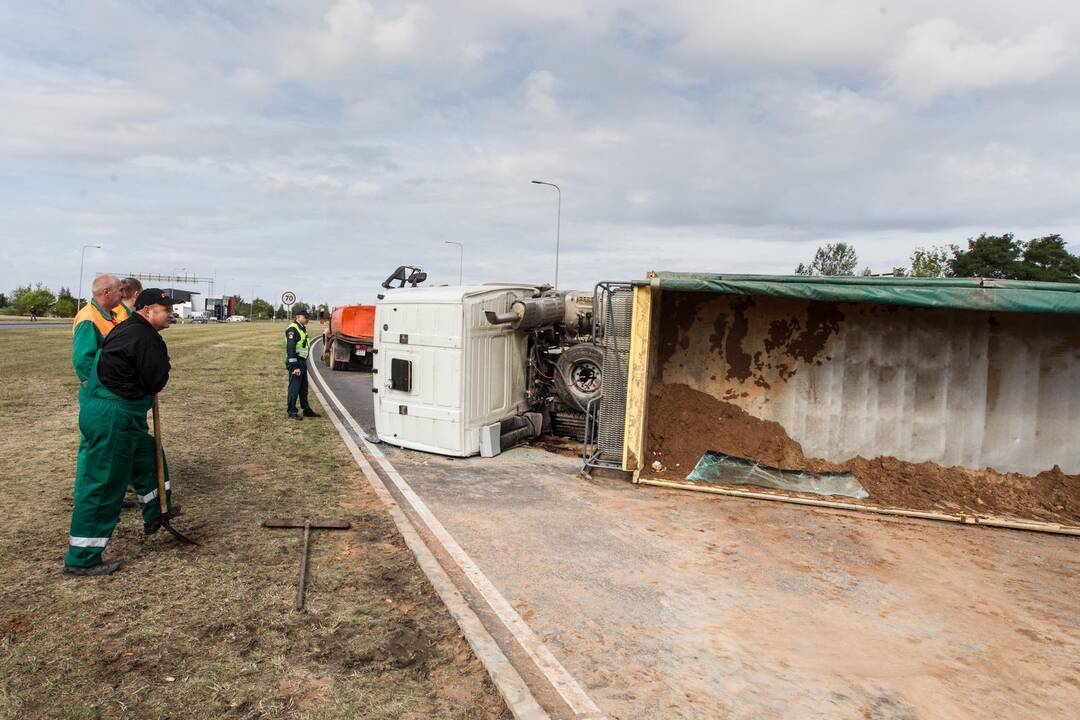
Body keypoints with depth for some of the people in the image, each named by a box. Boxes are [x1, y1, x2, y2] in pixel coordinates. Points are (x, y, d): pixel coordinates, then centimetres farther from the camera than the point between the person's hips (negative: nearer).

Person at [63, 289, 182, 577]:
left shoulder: (127, 329, 12)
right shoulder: (145, 337, -19)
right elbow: (156, 382, -16)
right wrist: (164, 363, 2)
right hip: (113, 418, -11)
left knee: (147, 456, 27)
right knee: (103, 486, -2)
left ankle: (156, 513, 45)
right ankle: (81, 560, 8)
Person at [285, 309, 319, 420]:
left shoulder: (302, 329, 17)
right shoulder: (293, 329, -15)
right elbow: (290, 349, -22)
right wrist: (295, 366, -25)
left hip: (302, 362, 10)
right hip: (295, 362, -10)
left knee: (304, 388, 15)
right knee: (294, 387, -4)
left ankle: (306, 410, 23)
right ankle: (292, 412, 3)